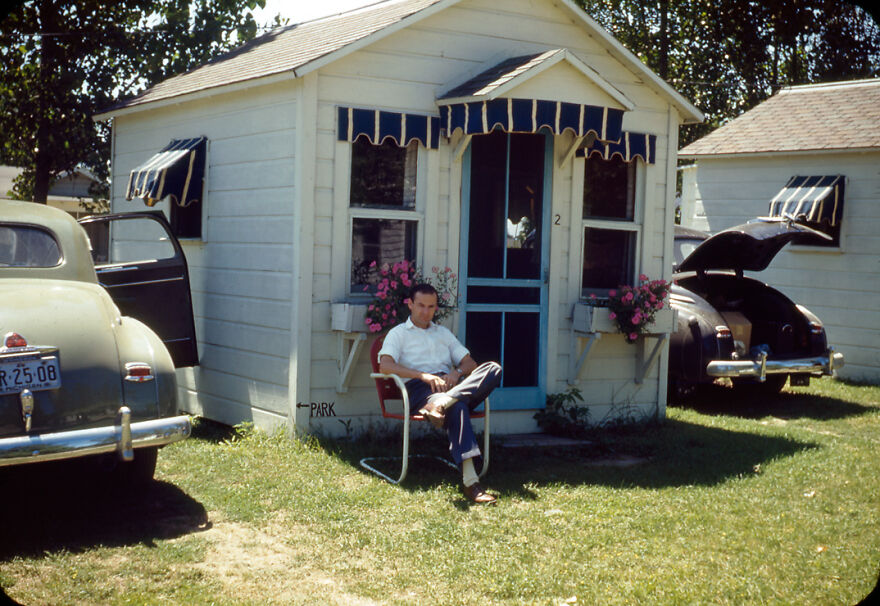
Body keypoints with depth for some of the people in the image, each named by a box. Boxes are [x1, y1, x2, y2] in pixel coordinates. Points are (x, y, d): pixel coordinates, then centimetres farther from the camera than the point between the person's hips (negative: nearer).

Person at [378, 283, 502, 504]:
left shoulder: (444, 333, 33)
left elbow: (470, 363, 24)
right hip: (420, 388, -5)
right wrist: (424, 376, -15)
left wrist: (456, 373, -2)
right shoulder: (398, 333, 17)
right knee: (457, 408, -40)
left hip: (452, 385, 5)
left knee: (493, 369, -26)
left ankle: (442, 403, -47)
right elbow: (385, 366, -4)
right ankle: (469, 481, -52)